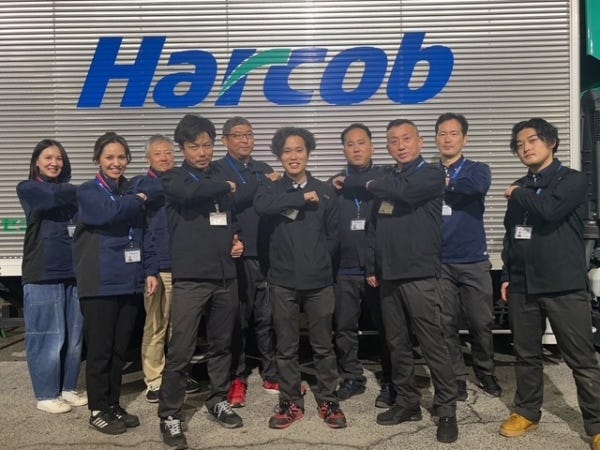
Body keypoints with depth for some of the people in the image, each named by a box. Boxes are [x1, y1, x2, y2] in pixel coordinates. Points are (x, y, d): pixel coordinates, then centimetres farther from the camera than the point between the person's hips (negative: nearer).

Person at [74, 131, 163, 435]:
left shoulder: (133, 192, 15)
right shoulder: (88, 192, -1)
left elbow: (144, 235, 13)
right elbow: (108, 213, -23)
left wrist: (150, 270, 2)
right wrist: (138, 201, -7)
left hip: (129, 282, 5)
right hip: (100, 283, -5)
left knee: (120, 349, 12)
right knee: (100, 349, 2)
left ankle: (114, 404, 25)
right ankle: (98, 410, 16)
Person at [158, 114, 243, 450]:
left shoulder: (222, 177, 15)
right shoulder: (173, 178, 1)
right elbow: (190, 192, -23)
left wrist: (236, 239, 7)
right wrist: (225, 187, -7)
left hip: (225, 275, 5)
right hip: (190, 277, -5)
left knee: (222, 344, 15)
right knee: (181, 350, -5)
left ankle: (219, 401, 32)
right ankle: (171, 416, 10)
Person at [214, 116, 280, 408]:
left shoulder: (264, 170, 18)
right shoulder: (217, 171, 3)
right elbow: (227, 201, -16)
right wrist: (262, 184, -10)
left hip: (266, 254, 4)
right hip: (236, 256, -4)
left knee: (267, 318, 10)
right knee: (238, 320, 4)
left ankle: (272, 375, 22)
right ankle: (237, 380, 17)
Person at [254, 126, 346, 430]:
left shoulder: (324, 191, 4)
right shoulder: (271, 188, 3)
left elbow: (333, 236, 10)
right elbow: (261, 206, -22)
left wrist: (318, 262, 3)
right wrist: (303, 198, -17)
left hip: (319, 280, 0)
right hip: (283, 281, 0)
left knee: (323, 345, 10)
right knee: (286, 346, 10)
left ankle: (327, 401, 26)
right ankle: (291, 402, 25)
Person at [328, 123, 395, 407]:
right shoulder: (335, 182, 11)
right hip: (344, 269, 3)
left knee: (386, 326, 4)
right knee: (344, 328, 10)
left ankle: (390, 383, 18)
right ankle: (352, 378, 26)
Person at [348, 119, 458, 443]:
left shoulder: (431, 174, -2)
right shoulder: (386, 181, 16)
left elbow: (404, 191, -23)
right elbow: (374, 226, 18)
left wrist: (367, 183, -8)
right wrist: (372, 266, 11)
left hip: (420, 275, -6)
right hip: (389, 275, 6)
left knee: (432, 345, -3)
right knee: (397, 344, 12)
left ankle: (446, 410, 8)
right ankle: (407, 402, 24)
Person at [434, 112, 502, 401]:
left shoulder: (478, 170, 4)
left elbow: (477, 186, -21)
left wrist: (447, 183, -12)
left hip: (474, 261, 0)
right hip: (439, 262, 1)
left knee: (481, 323, 6)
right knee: (446, 324, 4)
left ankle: (485, 374, 28)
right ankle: (456, 377, 19)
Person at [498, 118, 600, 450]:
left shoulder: (573, 180, -1)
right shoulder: (519, 189, 15)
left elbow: (549, 209, -22)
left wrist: (518, 195, -5)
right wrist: (507, 276, 14)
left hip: (564, 286, -5)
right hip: (523, 286, 5)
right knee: (526, 354, 12)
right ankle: (527, 412, 26)